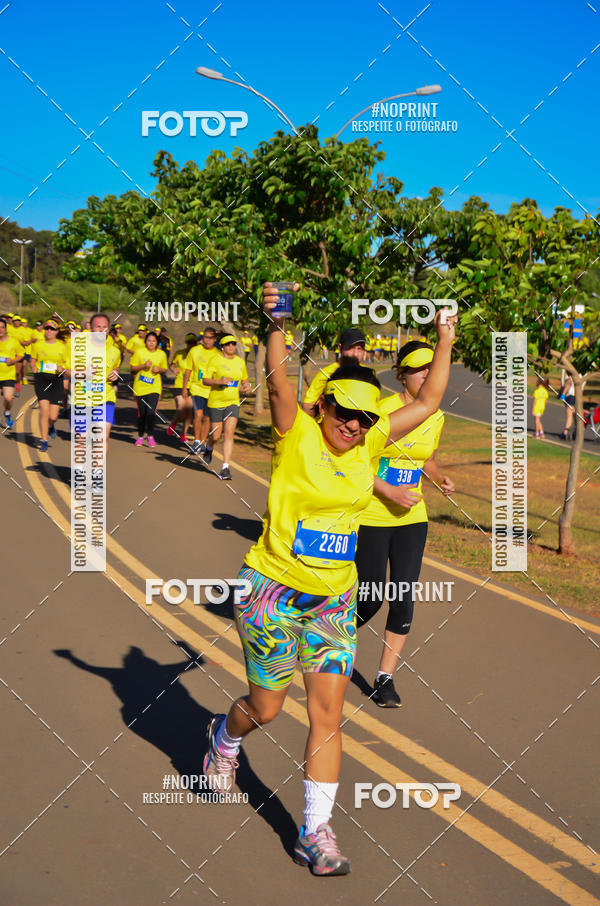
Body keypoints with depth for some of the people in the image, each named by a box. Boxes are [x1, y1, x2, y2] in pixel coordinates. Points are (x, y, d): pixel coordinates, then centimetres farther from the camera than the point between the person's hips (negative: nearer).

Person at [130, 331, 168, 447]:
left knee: (151, 412, -13)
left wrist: (159, 369, -9)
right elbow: (132, 368, 1)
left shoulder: (161, 354, 3)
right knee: (142, 413, 5)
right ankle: (140, 436, 24)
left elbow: (164, 369, 13)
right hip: (140, 387, 0)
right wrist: (143, 366, -16)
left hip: (155, 387, 0)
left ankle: (150, 436, 6)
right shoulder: (139, 352, -1)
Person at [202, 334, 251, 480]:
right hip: (215, 402, -2)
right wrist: (219, 381, -24)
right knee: (216, 436, 4)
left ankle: (225, 468, -11)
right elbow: (205, 380, -7)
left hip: (233, 403, 2)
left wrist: (247, 386, -1)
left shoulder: (240, 361, 8)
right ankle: (209, 449, 41)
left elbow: (245, 380, 22)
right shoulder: (215, 360, -5)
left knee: (229, 434, -11)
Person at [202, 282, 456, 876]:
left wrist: (445, 343, 7)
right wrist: (277, 324, -42)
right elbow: (277, 380, -28)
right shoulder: (297, 436, -11)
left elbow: (427, 402, 10)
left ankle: (315, 832, 15)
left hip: (334, 600, 4)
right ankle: (224, 739, 47)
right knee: (266, 706, 11)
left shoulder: (368, 445, 3)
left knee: (328, 715, 2)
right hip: (273, 591, -4)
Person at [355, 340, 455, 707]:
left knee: (404, 600, 0)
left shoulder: (437, 418, 4)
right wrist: (389, 491, -21)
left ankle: (386, 677, 15)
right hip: (371, 517, -5)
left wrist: (441, 478, 0)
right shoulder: (383, 409, -15)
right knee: (371, 600, 2)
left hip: (412, 518, 5)